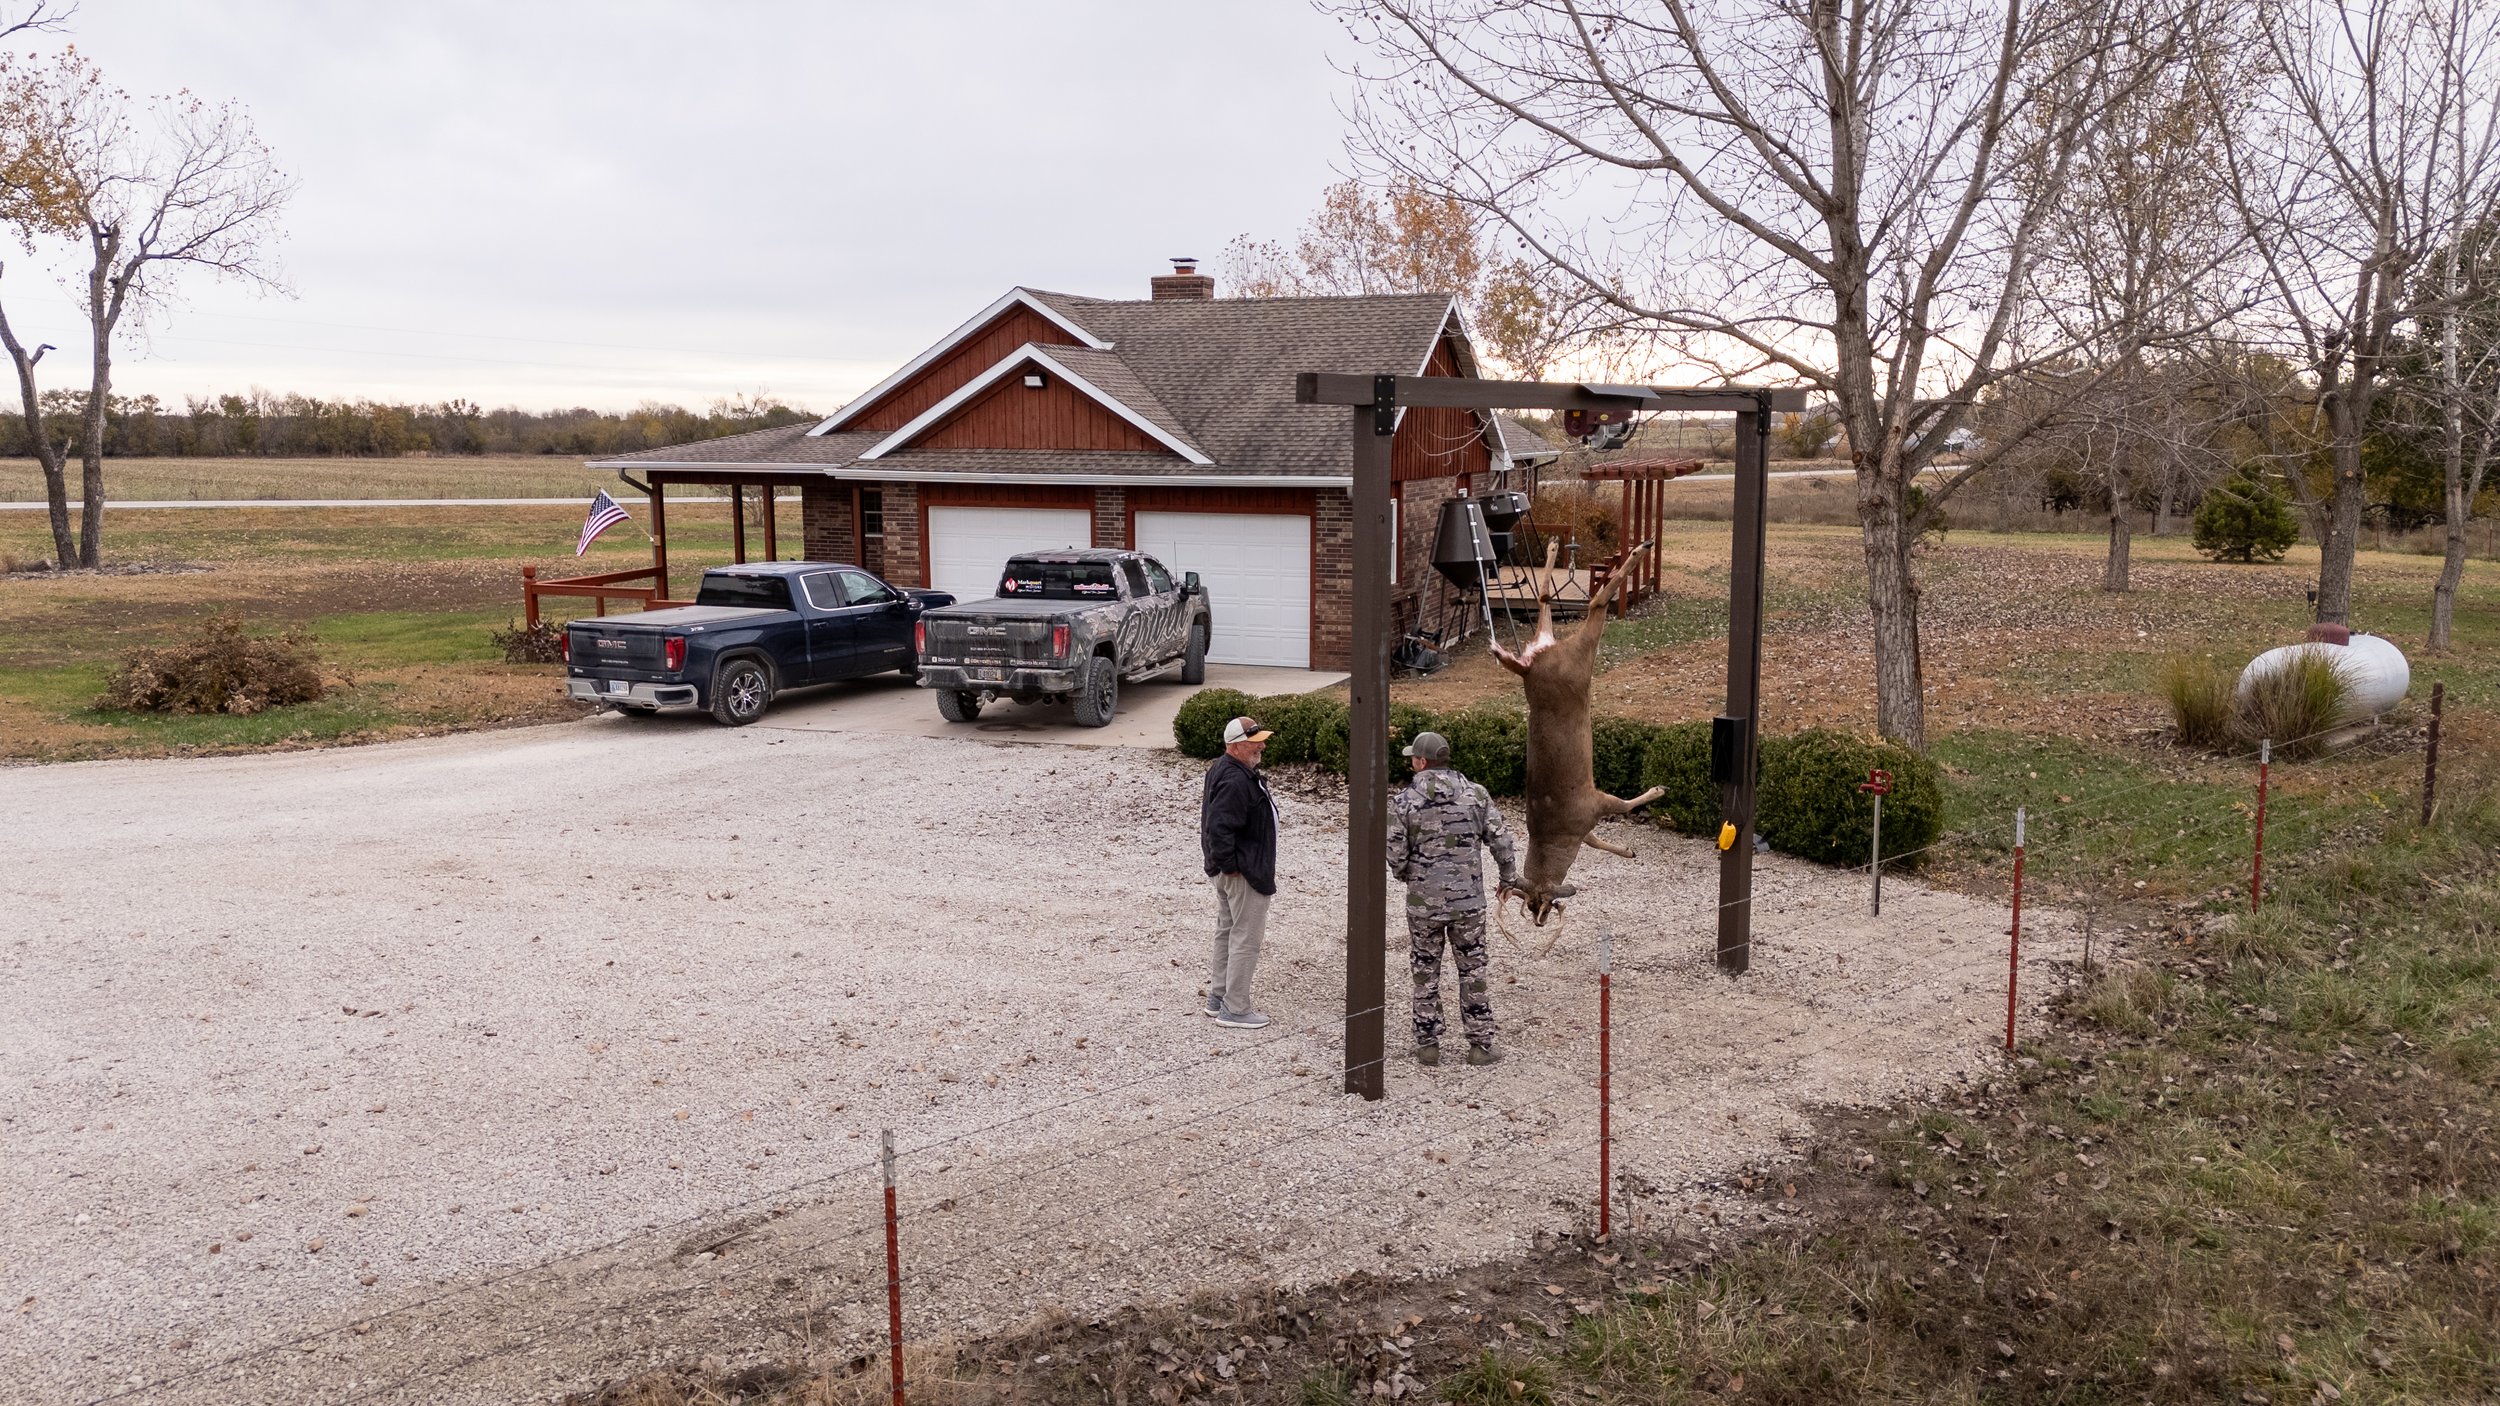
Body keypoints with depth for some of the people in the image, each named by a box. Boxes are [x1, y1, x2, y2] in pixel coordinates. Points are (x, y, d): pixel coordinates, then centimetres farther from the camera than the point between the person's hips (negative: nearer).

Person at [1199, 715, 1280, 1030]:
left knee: (1227, 931, 20)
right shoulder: (1236, 782, -25)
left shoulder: (1222, 769, 9)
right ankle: (1234, 1009, 5)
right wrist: (1230, 865, -21)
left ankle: (1218, 997, 32)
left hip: (1229, 871, 11)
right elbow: (1219, 828, -31)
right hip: (1244, 873, -11)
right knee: (1246, 938, -2)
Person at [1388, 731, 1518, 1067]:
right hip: (1469, 900, 1)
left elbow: (1395, 855, -7)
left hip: (1423, 902, -1)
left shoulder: (1404, 801, -8)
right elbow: (1500, 840, -2)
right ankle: (1480, 1045, 14)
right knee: (1473, 970, 11)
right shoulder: (1476, 794, -3)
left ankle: (1428, 1045, 17)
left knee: (1426, 973, 12)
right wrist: (1509, 877, 13)